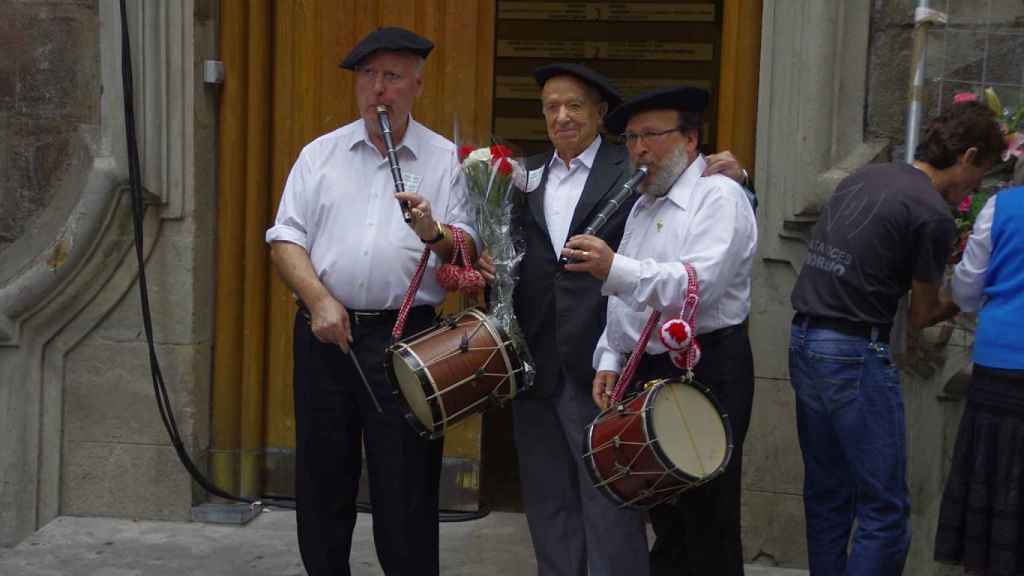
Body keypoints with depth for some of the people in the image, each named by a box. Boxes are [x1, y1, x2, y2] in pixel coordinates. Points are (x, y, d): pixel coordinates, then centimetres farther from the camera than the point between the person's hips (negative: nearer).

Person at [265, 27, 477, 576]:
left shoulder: (446, 160, 5)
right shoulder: (320, 154, 11)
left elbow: (469, 256, 1)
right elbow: (286, 239, 5)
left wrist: (434, 235, -21)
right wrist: (319, 300, -10)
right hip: (325, 331, 3)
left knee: (405, 488, 0)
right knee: (321, 480, 12)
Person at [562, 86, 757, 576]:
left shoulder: (718, 197, -9)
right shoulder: (642, 207, 18)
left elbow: (699, 282, -25)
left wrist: (615, 269, -35)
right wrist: (609, 361, 7)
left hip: (707, 372, -8)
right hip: (648, 371, 8)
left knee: (706, 523, -5)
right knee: (664, 516, 15)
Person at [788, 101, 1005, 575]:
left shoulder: (863, 177, 11)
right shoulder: (934, 214, -11)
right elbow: (921, 317, -2)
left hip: (804, 341, 9)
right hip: (855, 356, -9)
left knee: (826, 496, 17)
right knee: (885, 511, -1)